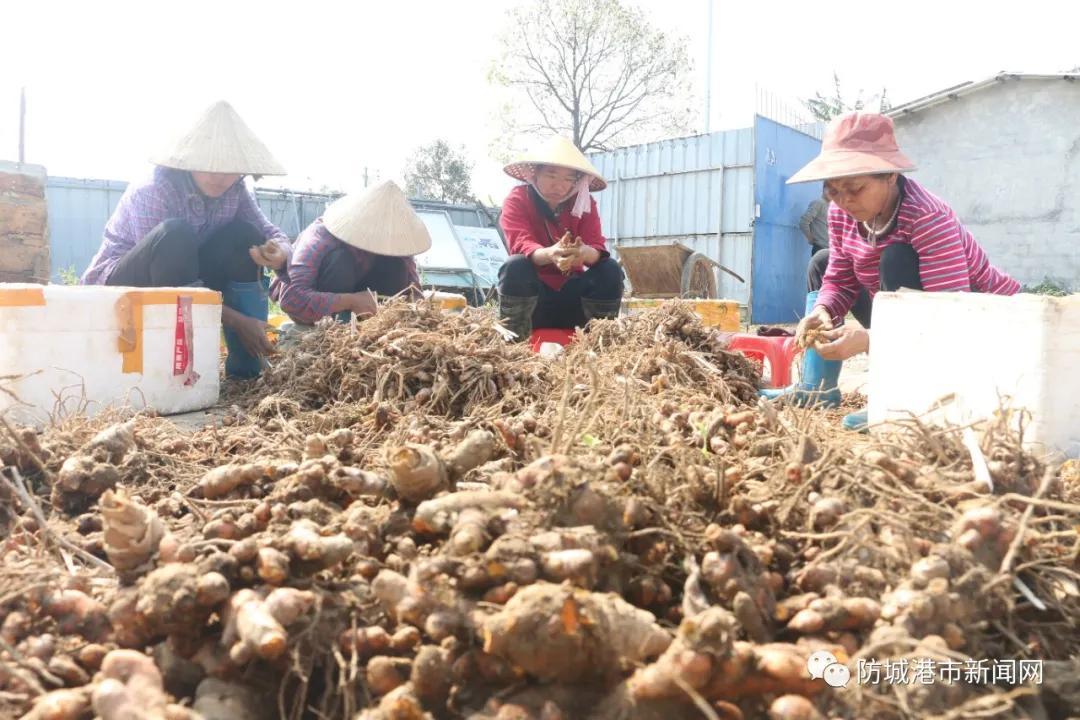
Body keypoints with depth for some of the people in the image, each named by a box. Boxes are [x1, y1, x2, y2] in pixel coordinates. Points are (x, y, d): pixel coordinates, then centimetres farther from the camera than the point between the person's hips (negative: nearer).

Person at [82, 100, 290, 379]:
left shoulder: (234, 191, -8)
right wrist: (237, 321, -32)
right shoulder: (151, 192, -26)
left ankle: (247, 365, -16)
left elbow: (273, 234, -9)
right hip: (119, 287, -6)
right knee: (175, 235, -34)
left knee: (245, 235, -16)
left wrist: (279, 253, -38)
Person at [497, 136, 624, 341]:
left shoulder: (584, 203, 0)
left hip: (571, 292, 3)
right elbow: (520, 244, -27)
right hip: (532, 294, -3)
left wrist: (584, 252, -43)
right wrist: (549, 254, -51)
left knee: (610, 269, -22)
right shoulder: (517, 199, -9)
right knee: (515, 265, -34)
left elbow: (597, 248, -15)